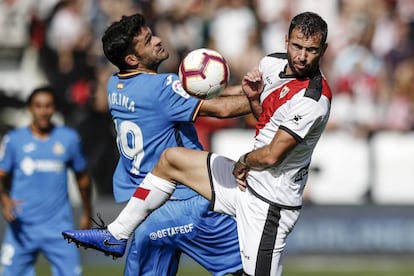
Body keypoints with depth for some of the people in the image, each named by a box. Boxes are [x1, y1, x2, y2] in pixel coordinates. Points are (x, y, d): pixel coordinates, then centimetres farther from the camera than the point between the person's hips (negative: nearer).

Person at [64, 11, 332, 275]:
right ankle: (116, 235, 27)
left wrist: (244, 162, -3)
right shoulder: (272, 64, 1)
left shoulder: (313, 100, -25)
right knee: (171, 159, 18)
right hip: (248, 180, 10)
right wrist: (253, 97, -3)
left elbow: (271, 155, -24)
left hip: (268, 202, -10)